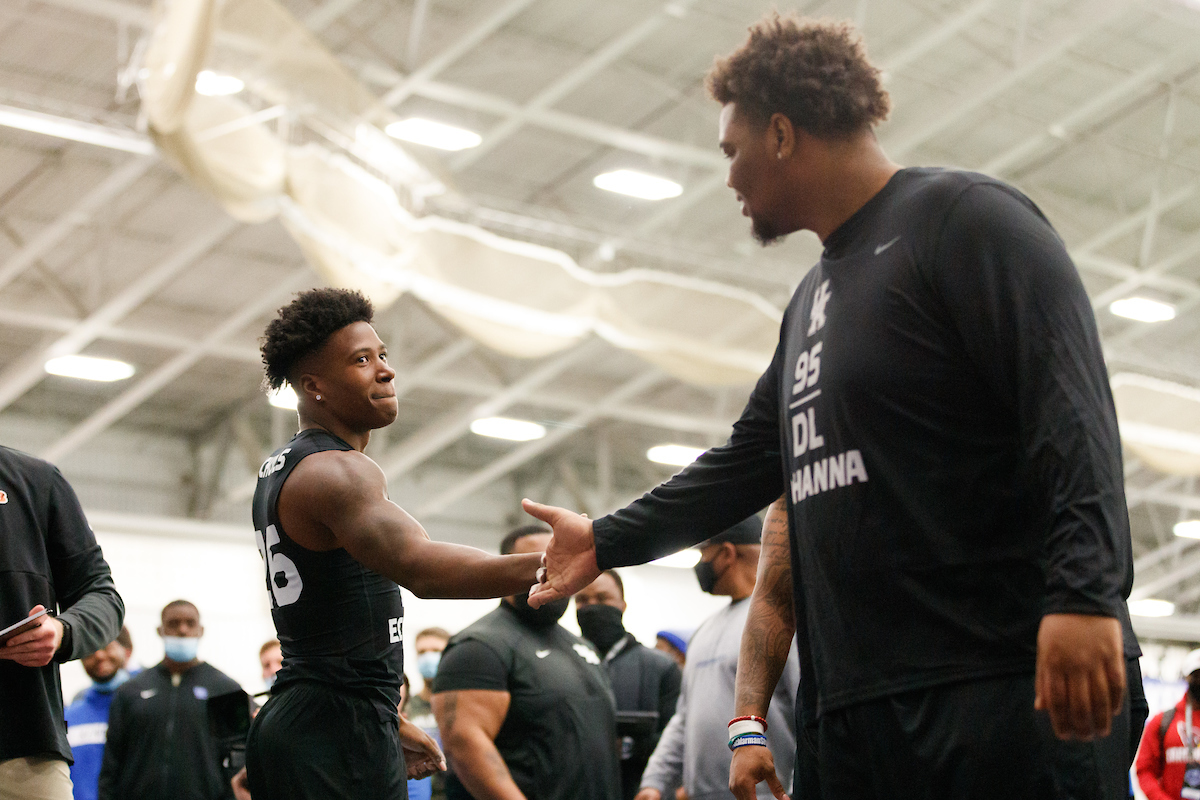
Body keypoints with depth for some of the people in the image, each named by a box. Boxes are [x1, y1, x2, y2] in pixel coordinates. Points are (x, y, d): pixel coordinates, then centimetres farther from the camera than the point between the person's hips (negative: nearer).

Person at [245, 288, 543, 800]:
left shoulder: (278, 471, 19)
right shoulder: (334, 470, -14)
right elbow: (420, 567, -33)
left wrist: (386, 722, 27)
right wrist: (548, 565, -46)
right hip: (338, 741, -10)